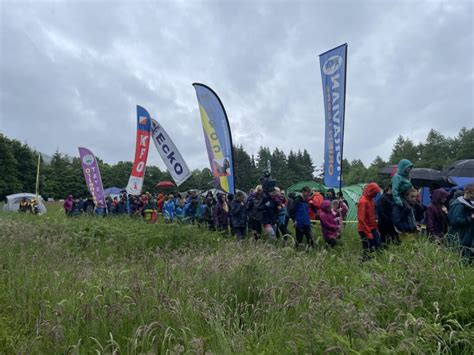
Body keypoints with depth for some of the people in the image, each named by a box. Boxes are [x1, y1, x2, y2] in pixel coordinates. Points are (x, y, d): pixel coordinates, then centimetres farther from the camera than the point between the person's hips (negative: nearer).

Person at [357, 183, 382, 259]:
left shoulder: (370, 200, 8)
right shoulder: (363, 201, -20)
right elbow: (361, 219, -23)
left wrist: (376, 228, 15)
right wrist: (368, 233, -22)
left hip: (372, 228, 9)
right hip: (365, 230, -9)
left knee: (378, 246, 10)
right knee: (367, 250, -3)